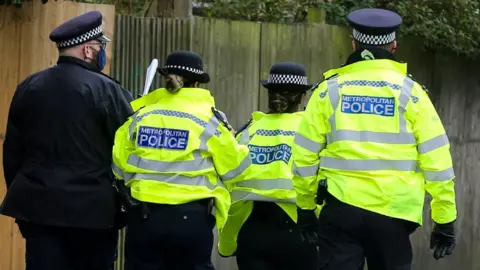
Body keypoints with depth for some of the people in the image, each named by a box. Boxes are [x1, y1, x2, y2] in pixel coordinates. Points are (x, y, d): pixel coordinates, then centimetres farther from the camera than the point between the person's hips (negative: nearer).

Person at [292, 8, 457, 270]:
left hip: (341, 209, 0)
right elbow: (436, 160, -1)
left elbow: (304, 156, 6)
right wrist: (445, 221, 3)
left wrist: (305, 208, 17)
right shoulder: (409, 91, 3)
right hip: (393, 210, 0)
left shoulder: (329, 89, 6)